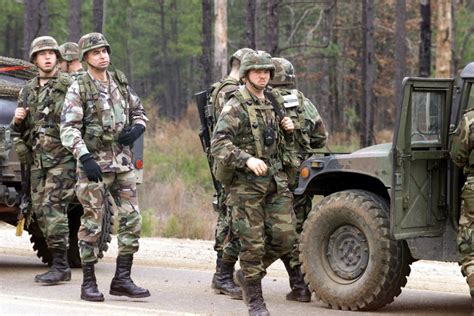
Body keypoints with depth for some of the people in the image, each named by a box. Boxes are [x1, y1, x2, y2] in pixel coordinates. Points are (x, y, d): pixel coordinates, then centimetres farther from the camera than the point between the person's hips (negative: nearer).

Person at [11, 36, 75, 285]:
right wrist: (18, 120, -2)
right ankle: (60, 267, 10)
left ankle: (59, 265, -13)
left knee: (53, 207, -15)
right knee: (40, 210, 4)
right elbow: (18, 129, 19)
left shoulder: (69, 85, -2)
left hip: (61, 158, -6)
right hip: (37, 159, 6)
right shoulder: (28, 90, 16)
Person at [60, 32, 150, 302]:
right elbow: (69, 129, -14)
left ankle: (122, 279, 8)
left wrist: (136, 129, -3)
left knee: (132, 219, 0)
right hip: (95, 163, -5)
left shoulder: (120, 82, 10)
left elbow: (139, 112, 20)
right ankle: (89, 283, 7)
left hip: (123, 160, 5)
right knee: (92, 223, -1)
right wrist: (85, 158, -25)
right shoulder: (78, 89, -7)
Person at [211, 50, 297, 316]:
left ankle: (249, 274, 22)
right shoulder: (235, 107, -6)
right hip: (246, 184, -6)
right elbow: (218, 144, -18)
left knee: (285, 237, -2)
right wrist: (247, 159, -31)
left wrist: (288, 131, 7)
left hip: (276, 181, 6)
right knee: (253, 243, -4)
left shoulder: (272, 105, 17)